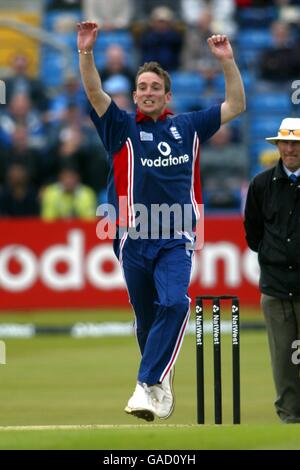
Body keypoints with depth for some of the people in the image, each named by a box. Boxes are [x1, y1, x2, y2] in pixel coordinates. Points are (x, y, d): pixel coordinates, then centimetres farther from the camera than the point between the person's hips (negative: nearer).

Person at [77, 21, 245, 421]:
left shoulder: (188, 127, 11)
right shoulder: (123, 128, 6)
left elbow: (236, 106, 13)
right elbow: (95, 94, -9)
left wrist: (227, 61, 1)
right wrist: (86, 54, -25)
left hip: (176, 239, -1)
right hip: (134, 238, 1)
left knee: (174, 304, -24)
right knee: (146, 318, 9)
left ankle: (148, 385, -28)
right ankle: (162, 387, 27)